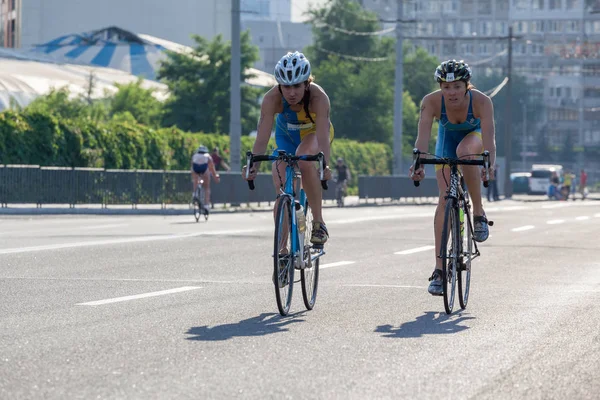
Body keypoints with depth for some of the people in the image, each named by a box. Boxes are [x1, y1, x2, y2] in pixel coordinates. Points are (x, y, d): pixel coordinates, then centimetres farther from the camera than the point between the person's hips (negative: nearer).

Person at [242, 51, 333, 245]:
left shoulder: (318, 97, -36)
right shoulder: (272, 98, -32)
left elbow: (323, 138, -46)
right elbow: (262, 138, -37)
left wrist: (324, 165, -63)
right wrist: (253, 165, -53)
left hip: (314, 133, -2)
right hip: (286, 136, 2)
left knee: (304, 160, -37)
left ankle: (318, 222, -25)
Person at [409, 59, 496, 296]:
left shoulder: (481, 102, -35)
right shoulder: (431, 102, -32)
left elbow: (489, 138, -44)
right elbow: (423, 136, -40)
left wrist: (489, 164, -61)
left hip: (475, 135, -1)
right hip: (447, 137, 1)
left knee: (464, 152, -38)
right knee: (445, 198, -10)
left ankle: (479, 213, -18)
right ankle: (439, 269, -8)